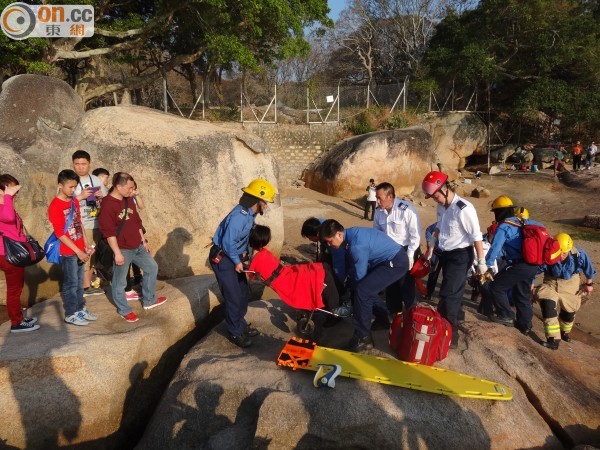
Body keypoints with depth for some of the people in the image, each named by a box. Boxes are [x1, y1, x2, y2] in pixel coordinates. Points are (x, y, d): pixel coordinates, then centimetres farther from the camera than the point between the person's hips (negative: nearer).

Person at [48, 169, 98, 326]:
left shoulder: (74, 201, 7)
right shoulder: (55, 206, -16)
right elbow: (60, 234, -18)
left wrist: (86, 244, 8)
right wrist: (78, 251, -18)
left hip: (80, 250, 7)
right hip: (68, 252, -7)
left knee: (79, 281, 16)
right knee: (71, 283, 4)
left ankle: (81, 308, 28)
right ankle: (71, 314, 16)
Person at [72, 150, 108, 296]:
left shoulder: (97, 180, 8)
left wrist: (101, 197, -8)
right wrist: (80, 196, -23)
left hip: (96, 225, 6)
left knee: (92, 256, 15)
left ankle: (87, 286, 27)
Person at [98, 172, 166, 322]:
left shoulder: (128, 200, 8)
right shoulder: (107, 205, -19)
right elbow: (109, 232, -21)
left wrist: (144, 241, 18)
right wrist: (117, 253, -21)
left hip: (137, 246, 9)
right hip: (122, 250, -9)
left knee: (152, 267, 17)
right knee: (119, 282, 6)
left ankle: (149, 300, 31)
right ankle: (124, 310, 23)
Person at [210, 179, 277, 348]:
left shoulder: (249, 213, 3)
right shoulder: (240, 216, -28)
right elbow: (228, 242, -29)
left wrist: (244, 252, 2)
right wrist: (237, 261, -17)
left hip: (233, 257, 10)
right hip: (222, 258, -10)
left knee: (243, 293, 17)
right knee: (233, 297, -2)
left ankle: (241, 324, 34)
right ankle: (235, 333, 14)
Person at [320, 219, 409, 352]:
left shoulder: (357, 246, -28)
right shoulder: (350, 234, 1)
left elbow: (359, 275, -15)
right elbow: (351, 264, 16)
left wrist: (350, 286, 4)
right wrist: (349, 284, 21)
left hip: (396, 263, -10)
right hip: (392, 259, 10)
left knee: (362, 290, -18)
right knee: (367, 287, 18)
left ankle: (363, 338, -9)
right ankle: (382, 318, 37)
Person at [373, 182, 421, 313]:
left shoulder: (406, 210, -23)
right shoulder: (379, 211, -4)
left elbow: (415, 234, -18)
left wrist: (409, 255, -17)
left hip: (405, 250, -6)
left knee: (406, 284, 0)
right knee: (390, 283, 16)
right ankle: (393, 312, 35)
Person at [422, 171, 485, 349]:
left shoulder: (463, 209, -22)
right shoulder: (442, 206, 2)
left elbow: (476, 236, -18)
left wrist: (481, 262, -15)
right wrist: (430, 247, 24)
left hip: (460, 256, -8)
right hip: (446, 254, 8)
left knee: (448, 296, -9)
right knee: (453, 294, 19)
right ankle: (451, 329, 34)